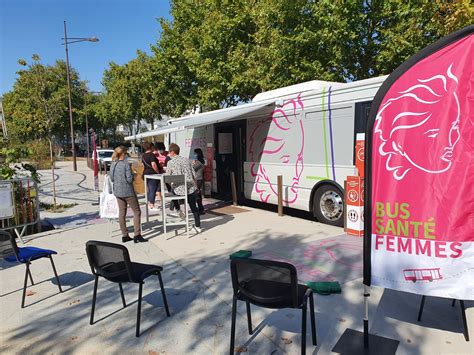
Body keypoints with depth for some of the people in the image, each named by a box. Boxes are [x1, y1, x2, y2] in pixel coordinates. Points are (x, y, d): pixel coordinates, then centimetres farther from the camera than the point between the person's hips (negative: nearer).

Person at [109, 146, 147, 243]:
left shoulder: (113, 164, 5)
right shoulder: (126, 164, -16)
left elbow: (112, 178, 12)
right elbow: (129, 179, -20)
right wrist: (133, 175, 0)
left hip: (118, 191, 7)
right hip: (128, 191, -7)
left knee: (122, 213, 12)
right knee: (137, 212, 3)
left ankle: (124, 235, 18)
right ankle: (137, 235, 1)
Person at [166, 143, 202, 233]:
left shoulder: (170, 163, -5)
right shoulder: (187, 160, 8)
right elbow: (194, 175, 8)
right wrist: (195, 185, 21)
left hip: (179, 190, -3)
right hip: (191, 188, 3)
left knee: (172, 190, 33)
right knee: (194, 208, 18)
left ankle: (178, 210, 31)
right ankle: (198, 226, 22)